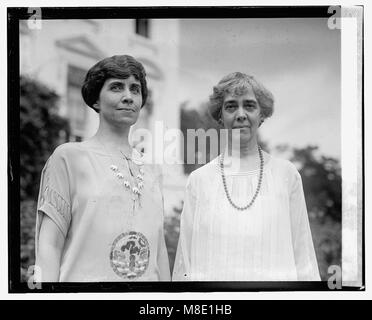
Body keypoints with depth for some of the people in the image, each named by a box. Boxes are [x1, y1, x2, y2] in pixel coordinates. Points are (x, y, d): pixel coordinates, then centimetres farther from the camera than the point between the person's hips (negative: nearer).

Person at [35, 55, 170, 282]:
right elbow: (50, 244, -6)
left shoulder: (151, 170, 12)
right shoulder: (69, 156, -2)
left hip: (147, 277, 5)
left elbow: (159, 248, 13)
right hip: (85, 278, -4)